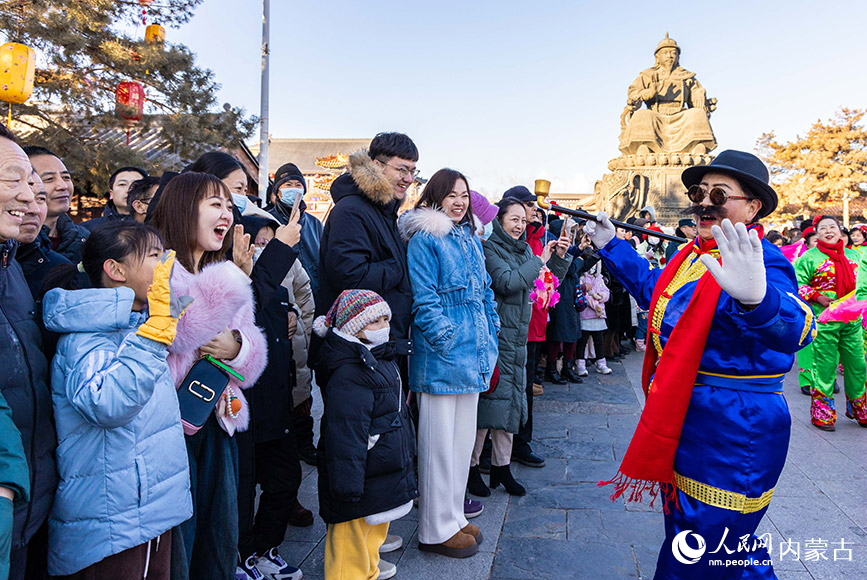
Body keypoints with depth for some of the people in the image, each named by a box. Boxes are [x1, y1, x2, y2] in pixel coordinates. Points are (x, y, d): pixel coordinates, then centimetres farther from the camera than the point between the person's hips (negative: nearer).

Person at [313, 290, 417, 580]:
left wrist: (406, 446, 28)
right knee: (352, 540, 3)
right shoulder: (348, 377, -25)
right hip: (362, 480, -10)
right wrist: (348, 486, -26)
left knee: (375, 528, 27)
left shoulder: (382, 360, 9)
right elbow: (346, 434, -27)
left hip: (386, 475, 11)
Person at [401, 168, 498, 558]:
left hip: (472, 355, 8)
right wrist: (448, 341, -17)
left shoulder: (471, 239, 17)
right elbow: (423, 298, -14)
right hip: (442, 357, -8)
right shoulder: (424, 239, -8)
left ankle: (454, 516, 31)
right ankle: (436, 529, 16)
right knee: (440, 442, 1)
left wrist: (489, 340, 13)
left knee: (463, 438, 16)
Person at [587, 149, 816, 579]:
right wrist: (611, 247, 27)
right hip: (683, 426, 9)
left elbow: (792, 328, -40)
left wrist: (756, 298, -63)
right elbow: (654, 289, 25)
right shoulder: (693, 254, 6)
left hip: (733, 432, -9)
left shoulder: (759, 263, -21)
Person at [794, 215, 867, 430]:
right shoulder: (810, 257, -3)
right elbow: (797, 284, -5)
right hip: (824, 320, -5)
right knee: (825, 366, -1)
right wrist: (818, 297, -14)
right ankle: (822, 414, 11)